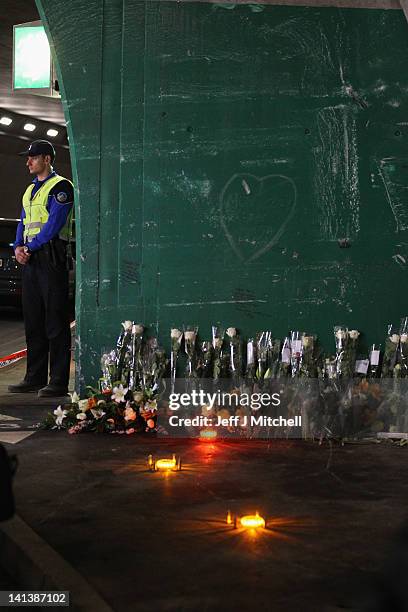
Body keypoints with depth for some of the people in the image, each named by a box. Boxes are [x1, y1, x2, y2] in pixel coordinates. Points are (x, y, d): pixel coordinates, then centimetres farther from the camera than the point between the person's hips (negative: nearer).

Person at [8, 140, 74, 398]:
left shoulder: (61, 186, -4)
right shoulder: (30, 190, 22)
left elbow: (54, 224, -14)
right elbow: (24, 223, 20)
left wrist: (31, 247, -13)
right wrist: (19, 247, 1)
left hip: (51, 257, -8)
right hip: (30, 260, 9)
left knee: (56, 321, -7)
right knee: (33, 321, 10)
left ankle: (59, 382, -6)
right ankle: (35, 378, 16)